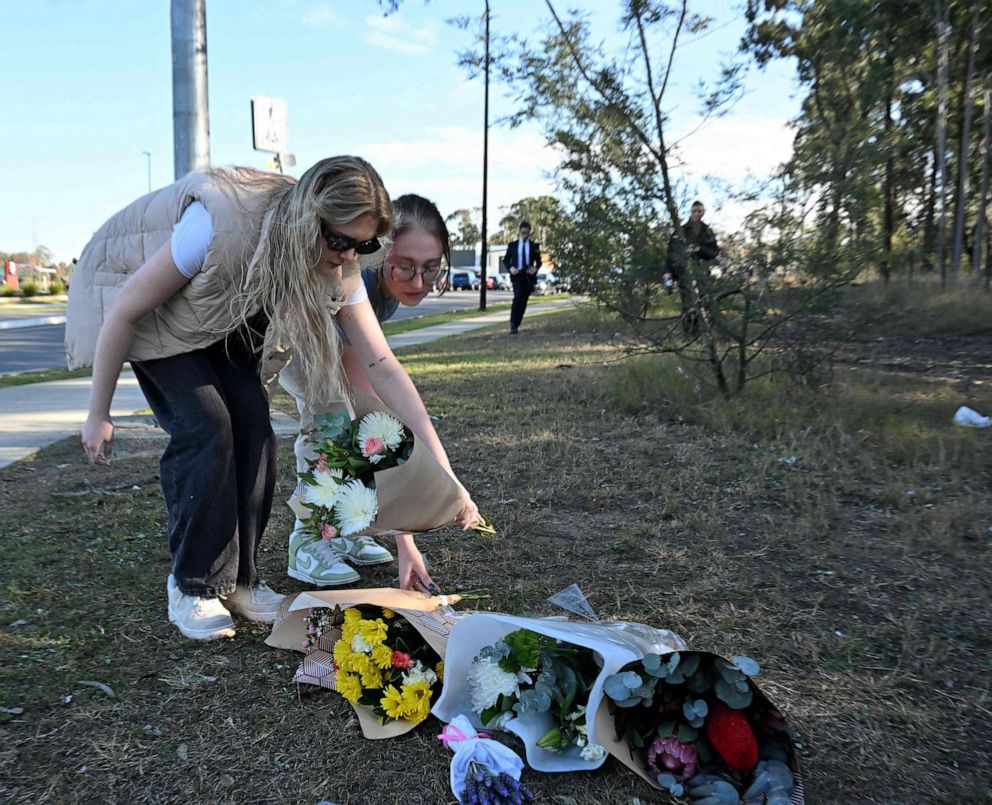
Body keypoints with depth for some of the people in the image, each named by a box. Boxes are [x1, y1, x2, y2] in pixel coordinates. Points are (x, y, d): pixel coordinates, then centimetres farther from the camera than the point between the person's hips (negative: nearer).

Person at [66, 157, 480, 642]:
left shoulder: (339, 268, -22)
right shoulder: (221, 223, -40)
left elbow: (383, 367, -21)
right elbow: (125, 310, -28)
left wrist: (442, 469, -26)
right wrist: (98, 414, -17)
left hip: (222, 316, 5)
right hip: (130, 291, -5)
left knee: (252, 421, -12)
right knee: (206, 426, -20)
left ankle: (236, 579, 5)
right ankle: (193, 587, -2)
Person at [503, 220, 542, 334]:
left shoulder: (534, 246, 9)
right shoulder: (512, 245, 9)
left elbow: (538, 261, 10)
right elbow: (505, 260, 12)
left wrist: (535, 268, -12)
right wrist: (510, 268, -8)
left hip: (528, 276, 2)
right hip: (517, 275, -2)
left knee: (523, 301, 1)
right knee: (518, 296, -22)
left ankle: (516, 325, 10)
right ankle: (512, 322, -14)